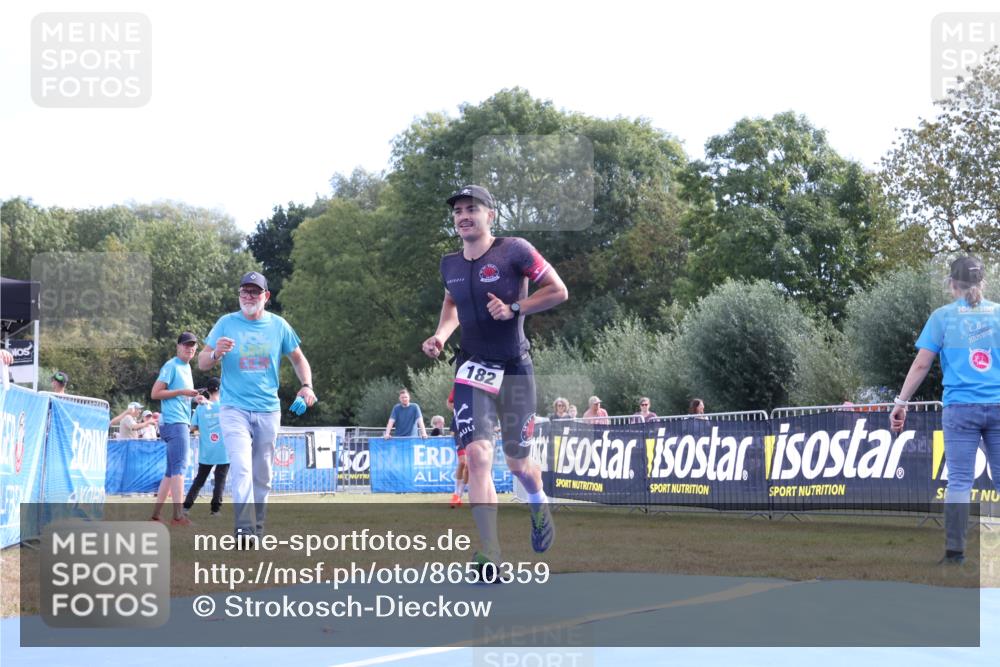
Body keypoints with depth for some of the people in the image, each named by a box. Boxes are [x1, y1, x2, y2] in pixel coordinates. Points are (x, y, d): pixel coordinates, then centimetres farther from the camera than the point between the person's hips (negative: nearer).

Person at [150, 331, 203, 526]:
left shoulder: (187, 367, 19)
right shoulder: (171, 366, -6)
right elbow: (155, 393, -11)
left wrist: (193, 396, 10)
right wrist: (181, 392, -15)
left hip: (182, 423, 10)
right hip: (174, 422, -10)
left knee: (172, 470, 10)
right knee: (179, 467, -15)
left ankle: (155, 514, 13)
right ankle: (178, 516, -20)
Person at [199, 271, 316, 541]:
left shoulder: (279, 325, 6)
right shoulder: (226, 323, 1)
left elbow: (298, 358, 18)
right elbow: (202, 363, 2)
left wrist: (307, 385, 0)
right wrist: (216, 353, -21)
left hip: (268, 411, 3)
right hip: (234, 408, -3)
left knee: (262, 476, 9)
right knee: (242, 468, -21)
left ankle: (257, 531, 20)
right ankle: (244, 530, -29)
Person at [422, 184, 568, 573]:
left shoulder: (514, 250, -10)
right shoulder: (450, 265, 5)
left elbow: (558, 291, -7)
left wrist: (514, 308, -18)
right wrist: (440, 336, 6)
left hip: (514, 369, -3)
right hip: (472, 368, 3)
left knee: (517, 462, 9)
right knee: (477, 455, -15)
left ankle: (539, 504, 47)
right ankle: (490, 556, -17)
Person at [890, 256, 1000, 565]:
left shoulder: (943, 316, 2)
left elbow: (921, 365, -1)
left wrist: (901, 403, 5)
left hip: (960, 408, -1)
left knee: (959, 481, -1)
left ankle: (955, 551, -5)